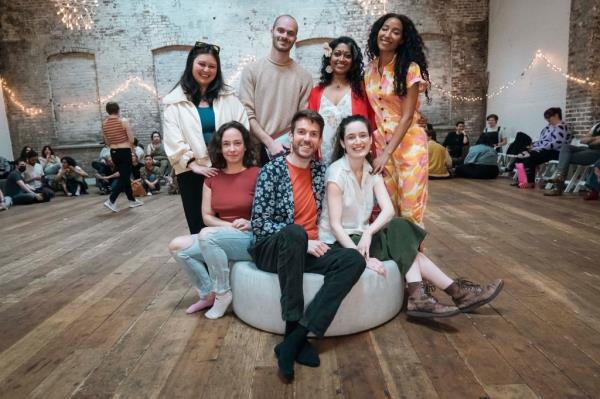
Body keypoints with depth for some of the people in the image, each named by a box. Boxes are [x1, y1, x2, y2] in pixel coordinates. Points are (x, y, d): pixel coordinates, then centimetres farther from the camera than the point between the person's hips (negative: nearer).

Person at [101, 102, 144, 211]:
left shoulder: (104, 124, 3)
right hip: (124, 152, -6)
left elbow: (107, 142, 9)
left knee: (124, 176, 16)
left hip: (113, 152, 6)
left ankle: (132, 200, 25)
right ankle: (111, 201, -12)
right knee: (124, 177, -1)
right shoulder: (123, 121, -11)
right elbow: (131, 140, -11)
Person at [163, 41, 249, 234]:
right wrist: (192, 164, -14)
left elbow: (243, 127, 3)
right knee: (200, 228, 9)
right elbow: (173, 140, -4)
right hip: (193, 172, -1)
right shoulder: (175, 101, 4)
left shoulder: (228, 96, 10)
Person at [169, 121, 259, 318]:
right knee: (178, 246, -11)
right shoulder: (212, 177, 5)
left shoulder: (256, 174, -9)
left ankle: (223, 293, -10)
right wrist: (231, 226, -13)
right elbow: (207, 216, 4)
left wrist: (249, 224, -23)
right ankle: (209, 293, 4)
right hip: (218, 239, 6)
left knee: (207, 234, -30)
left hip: (252, 239, -6)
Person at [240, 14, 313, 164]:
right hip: (258, 150, 0)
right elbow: (247, 114, -4)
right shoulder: (251, 70, 2)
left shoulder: (304, 76, 4)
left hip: (291, 152, 1)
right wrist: (270, 143, -14)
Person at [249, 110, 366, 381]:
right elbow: (260, 224, -12)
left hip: (307, 250, 5)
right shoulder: (272, 170, -6)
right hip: (272, 250, -5)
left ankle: (296, 338, -26)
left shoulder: (321, 169, 9)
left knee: (354, 260, -20)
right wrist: (303, 241, -17)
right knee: (294, 233, -37)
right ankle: (293, 329, -26)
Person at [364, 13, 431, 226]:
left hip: (408, 144, -4)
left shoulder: (410, 69, -9)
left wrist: (386, 154, -19)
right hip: (380, 144, 5)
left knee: (410, 210, -1)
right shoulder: (369, 69, 6)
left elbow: (407, 117, -14)